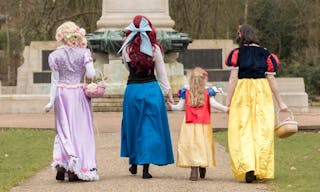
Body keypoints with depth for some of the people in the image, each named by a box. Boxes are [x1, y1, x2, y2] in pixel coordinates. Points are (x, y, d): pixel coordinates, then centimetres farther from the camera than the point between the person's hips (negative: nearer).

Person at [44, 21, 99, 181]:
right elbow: (90, 74, -11)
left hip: (62, 95, 1)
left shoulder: (56, 55, -1)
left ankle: (61, 163, -7)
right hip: (79, 94, -1)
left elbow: (55, 80, -1)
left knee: (63, 129, 10)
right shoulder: (84, 53, -5)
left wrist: (52, 101, 2)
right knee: (79, 130, 6)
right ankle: (76, 169, 4)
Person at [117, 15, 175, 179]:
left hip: (132, 89, 1)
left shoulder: (127, 49, -4)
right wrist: (168, 93, 8)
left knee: (133, 127, 17)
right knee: (149, 127, 3)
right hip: (151, 89, -1)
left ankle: (133, 163, 28)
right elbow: (162, 73, 1)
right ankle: (146, 168, -2)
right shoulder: (155, 48, -5)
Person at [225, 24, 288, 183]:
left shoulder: (237, 53, -2)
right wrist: (280, 102, 9)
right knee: (262, 131, 6)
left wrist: (228, 101, -6)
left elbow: (233, 78, -8)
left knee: (242, 132, 0)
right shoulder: (265, 54, 6)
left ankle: (247, 168, -16)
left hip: (242, 93, -2)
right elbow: (271, 79, 4)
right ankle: (262, 171, 7)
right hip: (262, 93, 2)